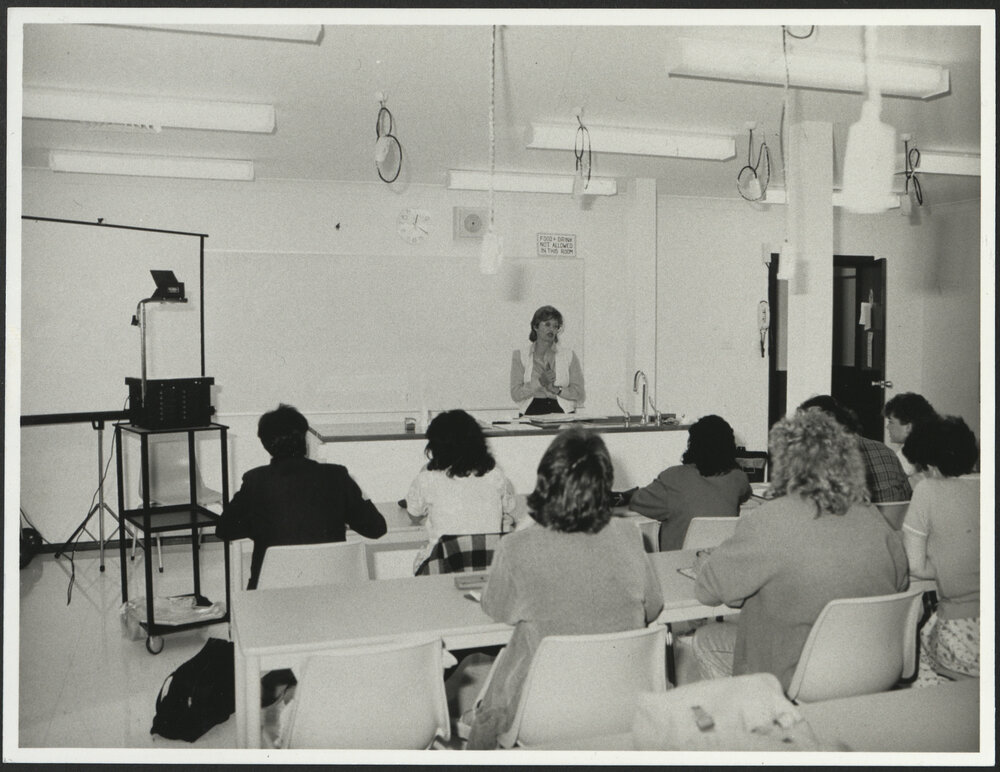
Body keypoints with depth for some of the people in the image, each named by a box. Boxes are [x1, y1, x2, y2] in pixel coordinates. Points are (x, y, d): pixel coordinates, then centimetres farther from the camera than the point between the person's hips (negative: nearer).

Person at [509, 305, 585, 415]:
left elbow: (580, 395, 5)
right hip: (531, 413, -1)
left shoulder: (569, 356, 10)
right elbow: (515, 394, 0)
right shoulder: (520, 355, 9)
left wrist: (557, 389, -10)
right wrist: (540, 382, -12)